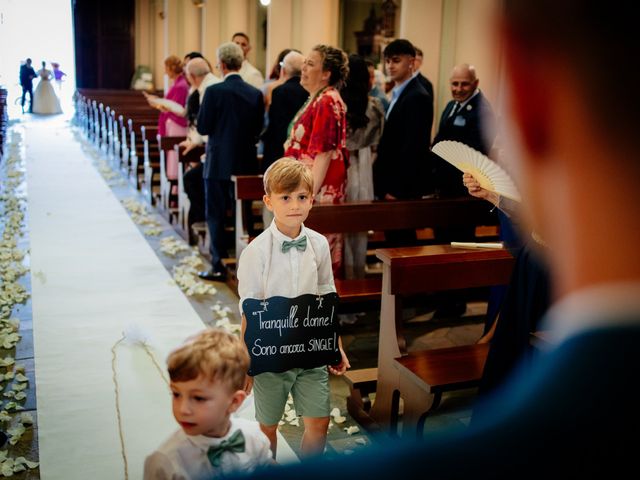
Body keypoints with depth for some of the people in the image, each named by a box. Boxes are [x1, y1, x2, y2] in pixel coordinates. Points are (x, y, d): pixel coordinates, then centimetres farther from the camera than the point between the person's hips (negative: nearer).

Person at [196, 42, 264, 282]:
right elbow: (258, 129, 4)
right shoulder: (256, 93, 1)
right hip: (247, 163, 5)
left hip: (219, 162, -4)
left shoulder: (214, 91, -12)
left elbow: (202, 127, -9)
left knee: (216, 215, 5)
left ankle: (218, 266, 7)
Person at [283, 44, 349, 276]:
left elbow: (323, 153, -21)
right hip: (306, 184, 10)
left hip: (319, 189, -10)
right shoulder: (317, 100, 13)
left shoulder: (326, 102, -16)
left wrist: (310, 194, -23)